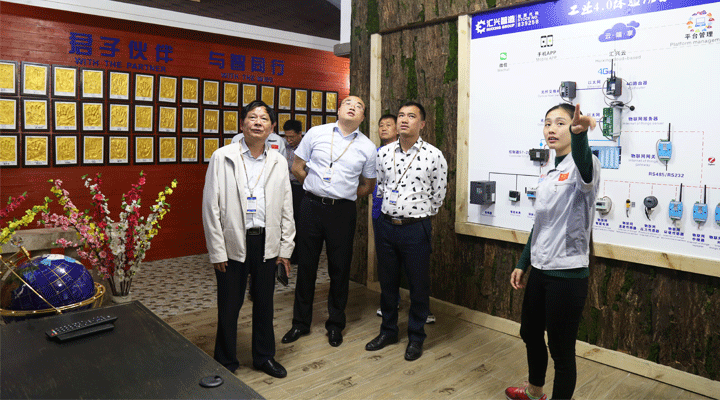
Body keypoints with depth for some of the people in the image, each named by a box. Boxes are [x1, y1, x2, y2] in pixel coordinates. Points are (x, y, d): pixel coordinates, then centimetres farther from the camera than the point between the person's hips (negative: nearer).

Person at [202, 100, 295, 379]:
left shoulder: (278, 162, 5)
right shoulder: (222, 157, -4)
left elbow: (286, 208, 7)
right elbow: (211, 207, -5)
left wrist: (285, 248, 4)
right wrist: (217, 251, -8)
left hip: (266, 242, 3)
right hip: (233, 243, -2)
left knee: (264, 303, 16)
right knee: (229, 306, 10)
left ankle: (264, 356, 35)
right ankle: (225, 363, 31)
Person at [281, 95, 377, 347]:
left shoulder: (367, 147, 3)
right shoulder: (316, 133, 3)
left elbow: (367, 186, 11)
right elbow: (297, 167, 8)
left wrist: (342, 196, 8)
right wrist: (318, 188, 9)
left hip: (343, 211, 0)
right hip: (311, 207, 0)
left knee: (340, 269, 8)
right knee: (306, 265, 9)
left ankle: (335, 325, 27)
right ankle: (301, 323, 26)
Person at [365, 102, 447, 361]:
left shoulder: (434, 156, -7)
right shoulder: (383, 153, 4)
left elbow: (438, 194, 2)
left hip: (416, 228, -3)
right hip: (386, 225, 4)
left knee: (418, 285, 8)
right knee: (387, 282, 16)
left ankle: (416, 337, 27)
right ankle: (388, 331, 34)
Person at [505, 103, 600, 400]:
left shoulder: (581, 166, -13)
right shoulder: (549, 174, 12)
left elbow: (584, 166, -41)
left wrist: (580, 135, -62)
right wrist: (522, 264, 18)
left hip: (567, 274, -9)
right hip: (539, 270, 9)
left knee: (561, 349, 4)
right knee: (529, 333, 23)